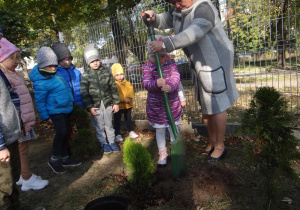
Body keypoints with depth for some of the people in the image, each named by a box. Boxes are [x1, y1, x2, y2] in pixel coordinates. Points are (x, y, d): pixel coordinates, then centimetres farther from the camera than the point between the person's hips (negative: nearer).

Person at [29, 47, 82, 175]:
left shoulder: (53, 74, 2)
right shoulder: (40, 83, -21)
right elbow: (40, 102, -15)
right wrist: (46, 117, -10)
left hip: (65, 109, 9)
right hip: (56, 111, -8)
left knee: (65, 134, 12)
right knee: (61, 133, -15)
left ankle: (65, 158, 24)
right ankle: (54, 160, 5)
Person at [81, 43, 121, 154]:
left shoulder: (106, 71, 3)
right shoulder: (86, 75, -4)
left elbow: (113, 88, 5)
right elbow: (84, 93, -6)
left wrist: (116, 103, 3)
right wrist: (89, 107, -11)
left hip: (107, 103, 2)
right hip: (95, 105, -1)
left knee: (109, 124, 12)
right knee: (99, 126, 8)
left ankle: (112, 141, 28)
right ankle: (104, 143, 25)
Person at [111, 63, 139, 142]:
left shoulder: (127, 83, 5)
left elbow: (131, 91, -3)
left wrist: (129, 97, -24)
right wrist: (124, 99, -27)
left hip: (128, 105, 4)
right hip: (118, 106, -3)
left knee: (128, 119, 17)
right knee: (117, 120, 5)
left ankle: (131, 132, 31)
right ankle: (117, 134, 17)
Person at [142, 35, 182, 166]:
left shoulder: (171, 63, -5)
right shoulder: (147, 67, -7)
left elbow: (176, 78, -18)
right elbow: (146, 83, -21)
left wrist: (170, 86, -41)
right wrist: (156, 84, -43)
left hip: (172, 104, 1)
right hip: (155, 105, 0)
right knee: (159, 130, 14)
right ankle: (162, 153, 34)